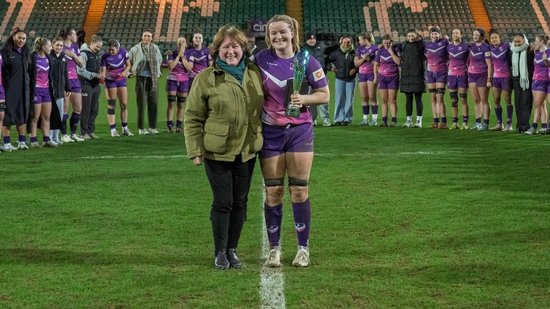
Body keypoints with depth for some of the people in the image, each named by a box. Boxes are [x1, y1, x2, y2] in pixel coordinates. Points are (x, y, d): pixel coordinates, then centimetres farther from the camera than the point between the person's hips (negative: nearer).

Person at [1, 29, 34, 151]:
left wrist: (31, 89, 12)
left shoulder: (26, 53, 13)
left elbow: (30, 72, 17)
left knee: (23, 116, 8)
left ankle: (22, 141, 15)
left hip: (23, 89, 6)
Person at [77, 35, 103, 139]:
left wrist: (100, 78, 7)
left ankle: (91, 131, 18)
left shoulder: (96, 55, 16)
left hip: (95, 85, 8)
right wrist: (95, 75, -20)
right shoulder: (84, 54, -10)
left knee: (94, 109, 9)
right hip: (86, 85, -8)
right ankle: (84, 132, 5)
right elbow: (81, 70, -16)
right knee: (86, 110, -3)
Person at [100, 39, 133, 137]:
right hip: (110, 81, -3)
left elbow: (128, 65, 1)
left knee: (124, 104, 4)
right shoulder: (105, 56, -18)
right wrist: (102, 75, -42)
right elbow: (103, 70, -20)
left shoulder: (123, 52, -10)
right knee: (111, 105, -2)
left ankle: (125, 128, 16)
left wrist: (124, 72, -18)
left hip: (121, 80, 3)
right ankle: (113, 130, 4)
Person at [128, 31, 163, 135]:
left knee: (153, 103, 4)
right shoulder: (135, 49, -3)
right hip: (141, 78, -4)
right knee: (141, 104, -1)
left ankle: (152, 127, 12)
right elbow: (129, 61, 6)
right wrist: (132, 71, 6)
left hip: (153, 78, 4)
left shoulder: (155, 49, 9)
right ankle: (141, 128, 3)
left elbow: (160, 60, 25)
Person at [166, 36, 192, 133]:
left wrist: (182, 56, -10)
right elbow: (170, 66, -11)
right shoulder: (172, 53, 3)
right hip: (172, 80, -1)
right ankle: (170, 126, -3)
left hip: (184, 81, 1)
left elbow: (189, 67, -9)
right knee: (171, 104, -5)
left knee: (181, 105, 1)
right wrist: (178, 55, -10)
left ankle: (179, 126, 4)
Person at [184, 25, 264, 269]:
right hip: (218, 152, -4)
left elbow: (264, 108, 14)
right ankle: (220, 252, 13)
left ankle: (232, 249, 22)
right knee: (223, 202, -1)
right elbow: (192, 118, -5)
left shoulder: (255, 74, 4)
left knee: (240, 202, 9)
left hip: (247, 150, 4)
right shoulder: (206, 78, -7)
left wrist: (263, 139, 10)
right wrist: (196, 151, -9)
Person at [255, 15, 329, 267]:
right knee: (273, 191, 4)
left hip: (300, 130, -1)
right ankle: (274, 248, 15)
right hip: (270, 132, 1)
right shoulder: (261, 60, -2)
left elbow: (325, 94, 0)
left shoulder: (307, 61, -4)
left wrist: (304, 99, -17)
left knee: (299, 190, 1)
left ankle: (303, 248, 12)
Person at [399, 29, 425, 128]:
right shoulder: (404, 45, 12)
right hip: (406, 75, 4)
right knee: (408, 99, 7)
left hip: (417, 75, -4)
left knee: (418, 99, -1)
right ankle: (408, 120, 13)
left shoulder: (421, 45, 0)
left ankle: (419, 120, 3)